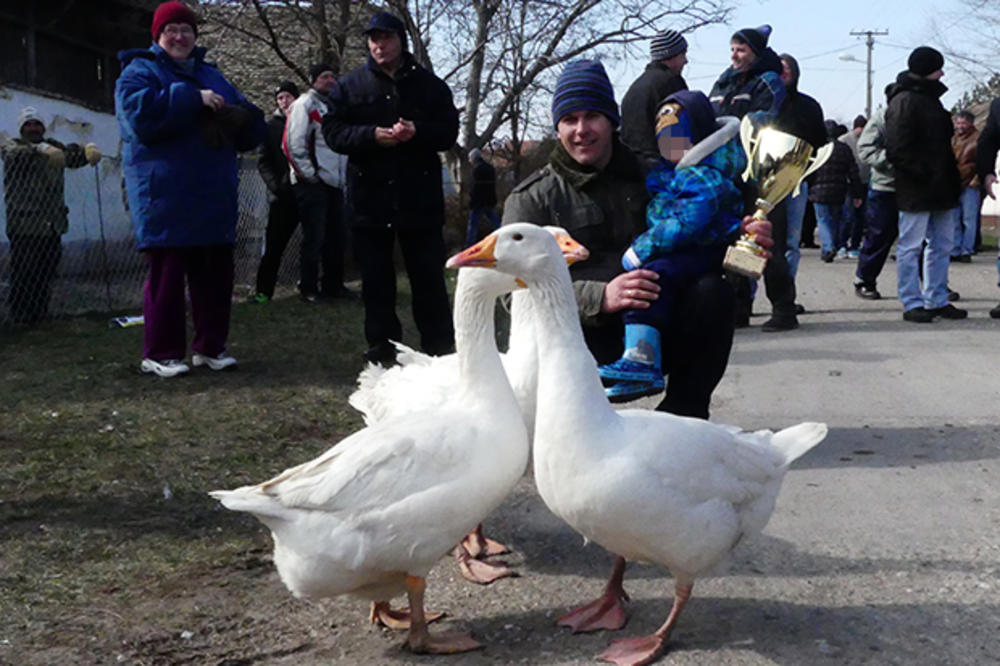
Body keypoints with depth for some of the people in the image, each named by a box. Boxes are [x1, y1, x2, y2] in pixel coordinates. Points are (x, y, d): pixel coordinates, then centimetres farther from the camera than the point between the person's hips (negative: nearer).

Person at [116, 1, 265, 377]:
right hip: (165, 197, -6)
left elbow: (250, 125, 17)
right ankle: (160, 354, 3)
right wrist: (192, 99, -18)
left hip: (214, 196, 6)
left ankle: (210, 346, 18)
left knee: (216, 273, 7)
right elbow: (139, 112, -18)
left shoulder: (211, 76, 21)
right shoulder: (140, 71, 3)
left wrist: (236, 119, -7)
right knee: (167, 274, -5)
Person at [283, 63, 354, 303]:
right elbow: (292, 143, -13)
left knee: (336, 236, 10)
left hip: (334, 183, 8)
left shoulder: (333, 106, 20)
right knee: (314, 238, -6)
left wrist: (342, 177, 17)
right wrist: (308, 173, -15)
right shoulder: (304, 104, -5)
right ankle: (308, 289, 2)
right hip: (312, 184, -8)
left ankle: (333, 285, 20)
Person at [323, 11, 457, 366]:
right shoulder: (349, 85, 7)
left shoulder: (430, 84, 7)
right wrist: (371, 135, -17)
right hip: (369, 195, 1)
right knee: (376, 277, 7)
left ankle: (439, 347, 12)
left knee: (428, 276, 4)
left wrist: (417, 132, -17)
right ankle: (382, 346, 16)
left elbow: (449, 132, 3)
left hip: (419, 196, 0)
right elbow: (332, 131, 0)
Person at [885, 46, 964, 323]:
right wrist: (924, 173, -20)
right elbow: (898, 149, -19)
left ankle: (937, 300, 19)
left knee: (942, 245, 12)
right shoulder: (904, 101, -11)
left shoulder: (930, 98, 19)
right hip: (915, 189, -10)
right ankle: (912, 304, 3)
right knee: (911, 246, -2)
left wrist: (952, 180, 16)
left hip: (940, 188, 10)